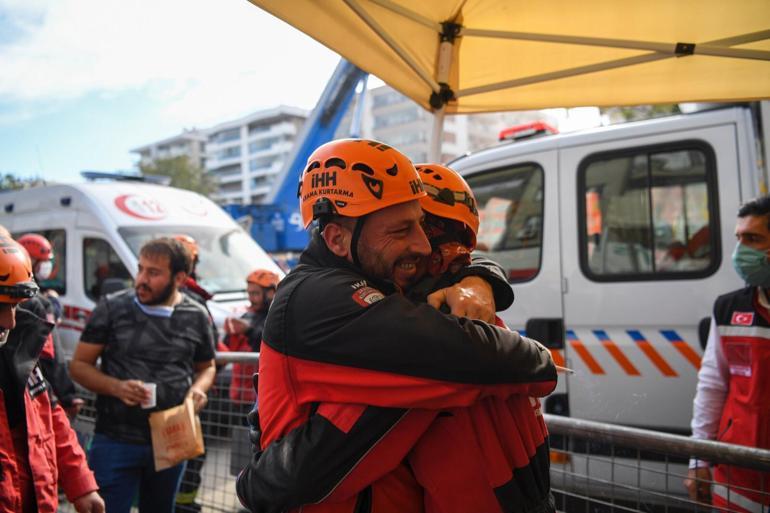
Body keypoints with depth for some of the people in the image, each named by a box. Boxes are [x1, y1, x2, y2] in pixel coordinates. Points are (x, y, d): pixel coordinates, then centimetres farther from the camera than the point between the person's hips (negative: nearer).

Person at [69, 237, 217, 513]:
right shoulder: (112, 308, -6)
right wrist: (116, 387, -18)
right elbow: (79, 365, 0)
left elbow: (206, 367, 14)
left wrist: (198, 388, -9)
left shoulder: (196, 317, 0)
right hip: (115, 441, -2)